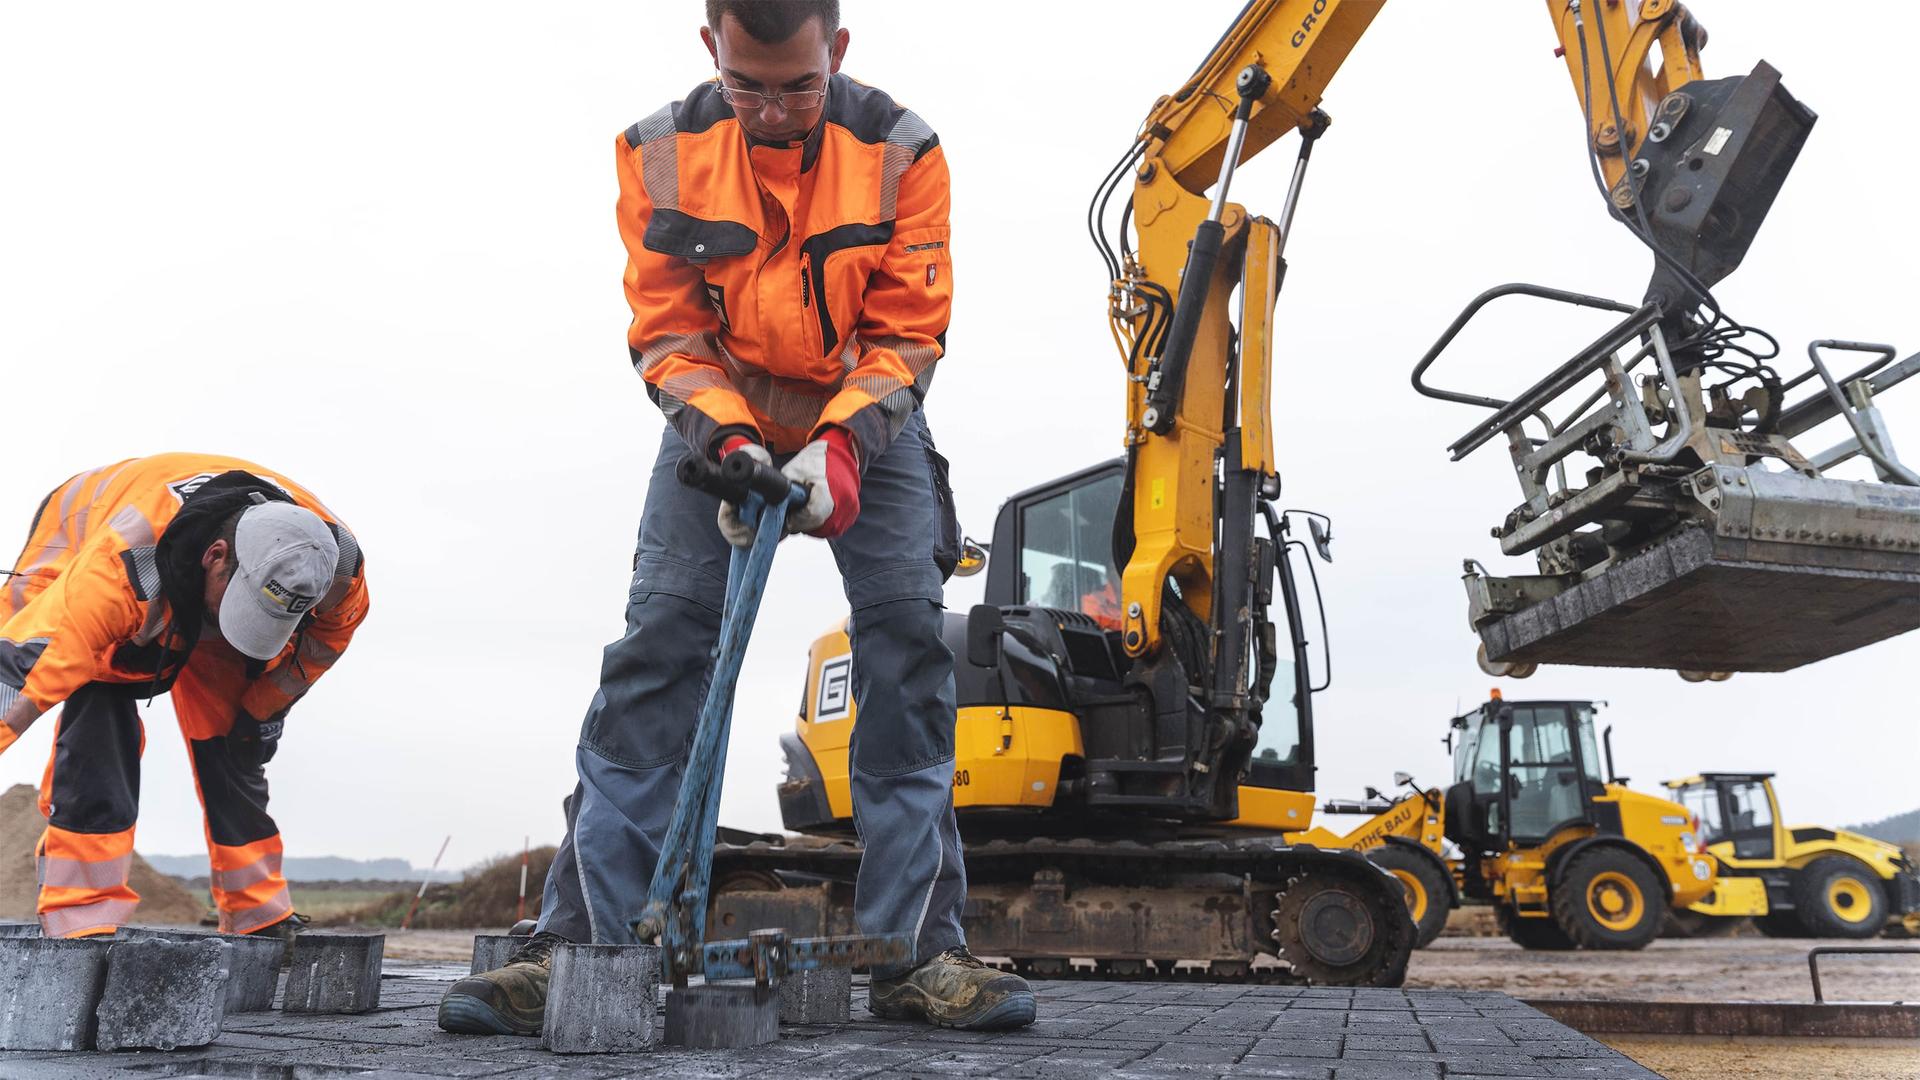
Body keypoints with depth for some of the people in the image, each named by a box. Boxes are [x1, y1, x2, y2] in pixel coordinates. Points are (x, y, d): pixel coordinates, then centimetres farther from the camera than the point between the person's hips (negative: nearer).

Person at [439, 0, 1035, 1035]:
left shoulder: (899, 149, -16)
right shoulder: (659, 150, -13)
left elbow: (906, 335, -13)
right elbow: (665, 332, -10)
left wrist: (841, 445, -30)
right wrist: (729, 441, -27)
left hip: (865, 418, 0)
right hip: (719, 418, 1)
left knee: (907, 643, -14)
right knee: (656, 645, -12)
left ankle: (918, 950, -8)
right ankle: (576, 943, -7)